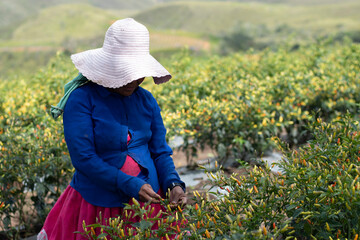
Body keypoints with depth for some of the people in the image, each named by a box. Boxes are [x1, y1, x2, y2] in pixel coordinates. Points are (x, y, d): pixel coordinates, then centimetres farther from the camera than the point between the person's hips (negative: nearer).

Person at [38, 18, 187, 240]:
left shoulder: (146, 100, 4)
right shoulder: (81, 99, -12)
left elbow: (160, 151, 7)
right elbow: (83, 157, -18)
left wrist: (173, 184, -13)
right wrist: (130, 185, -23)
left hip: (147, 197, 4)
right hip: (99, 205, -4)